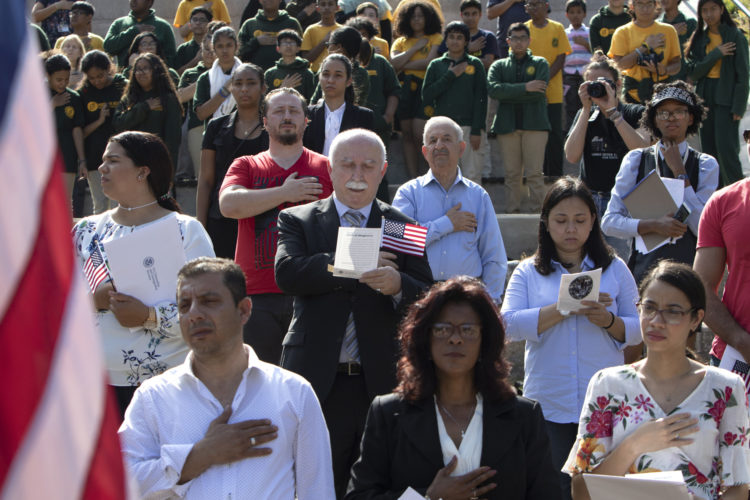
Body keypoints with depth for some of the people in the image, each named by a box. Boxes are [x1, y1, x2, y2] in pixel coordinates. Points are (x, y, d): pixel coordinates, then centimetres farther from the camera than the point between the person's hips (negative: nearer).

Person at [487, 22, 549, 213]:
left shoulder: (540, 63, 11)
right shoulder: (499, 66, 14)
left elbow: (539, 91, -7)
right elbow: (493, 89, -6)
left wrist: (508, 94, -5)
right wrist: (525, 88, -13)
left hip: (534, 124, -2)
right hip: (507, 125, 2)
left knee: (534, 173, -5)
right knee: (512, 173, 4)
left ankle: (538, 211, -2)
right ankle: (512, 212, 8)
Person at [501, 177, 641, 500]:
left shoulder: (615, 269, 10)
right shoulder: (528, 272, 8)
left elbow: (637, 330, 8)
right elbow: (510, 324, -7)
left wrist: (608, 321, -14)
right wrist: (566, 308, -16)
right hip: (549, 405, 0)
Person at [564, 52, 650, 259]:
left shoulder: (635, 113, 1)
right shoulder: (586, 116, 11)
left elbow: (642, 149, -17)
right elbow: (572, 156, -4)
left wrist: (612, 110, -16)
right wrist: (586, 110, -7)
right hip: (589, 200, 3)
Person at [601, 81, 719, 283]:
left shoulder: (706, 165, 4)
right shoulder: (636, 160, 4)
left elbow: (703, 228, -8)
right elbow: (609, 221, 0)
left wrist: (680, 172, -8)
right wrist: (652, 225, -16)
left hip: (690, 270, 0)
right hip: (644, 265, 0)